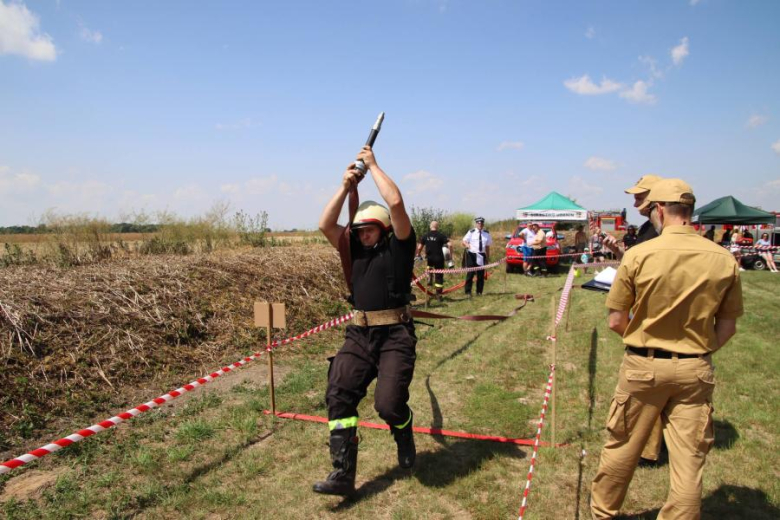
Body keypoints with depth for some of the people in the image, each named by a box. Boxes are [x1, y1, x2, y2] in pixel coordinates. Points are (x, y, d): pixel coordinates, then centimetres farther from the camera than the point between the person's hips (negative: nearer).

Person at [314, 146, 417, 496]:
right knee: (338, 394, -9)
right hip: (359, 334, 5)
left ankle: (404, 436, 26)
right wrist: (346, 186, -2)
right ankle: (342, 474, -3)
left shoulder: (398, 246, 0)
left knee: (388, 403, -12)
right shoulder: (355, 249, 14)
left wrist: (373, 165, -3)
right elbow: (325, 225, 0)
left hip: (395, 335, -5)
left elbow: (395, 202, -14)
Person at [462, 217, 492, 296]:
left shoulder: (486, 234, 10)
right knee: (470, 274, -5)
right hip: (472, 255, -3)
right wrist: (467, 244, -29)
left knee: (481, 274, 7)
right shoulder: (471, 232, -1)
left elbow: (487, 246, 14)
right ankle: (468, 292, 2)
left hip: (481, 256, 3)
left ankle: (479, 292, 17)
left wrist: (488, 257, 13)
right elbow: (464, 241, -5)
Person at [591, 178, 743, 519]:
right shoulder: (724, 260, -4)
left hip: (643, 365, -2)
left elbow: (616, 321, -9)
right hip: (696, 370, 2)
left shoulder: (639, 255, -14)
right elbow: (727, 326, 3)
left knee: (621, 448, 15)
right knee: (689, 460, 12)